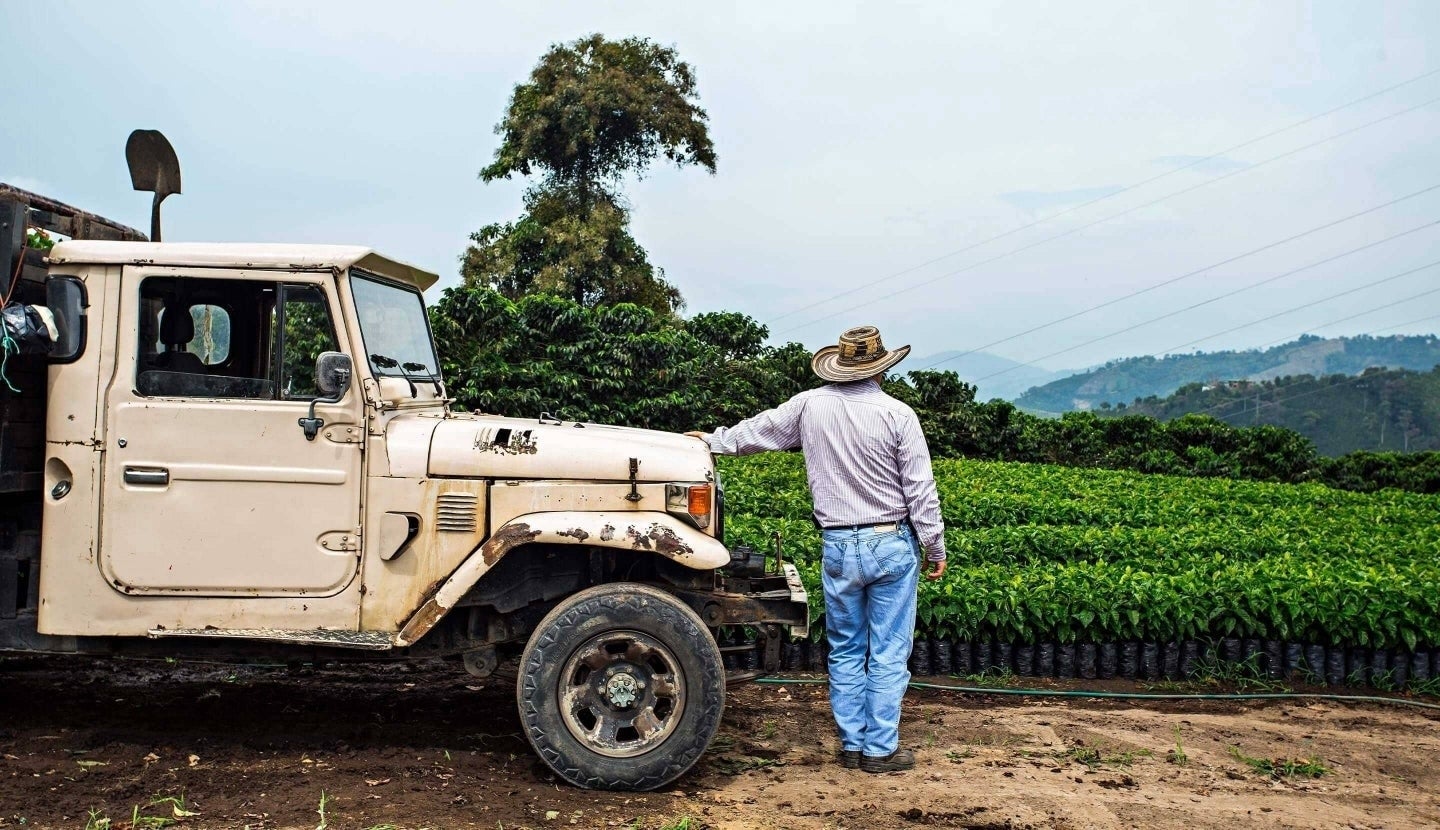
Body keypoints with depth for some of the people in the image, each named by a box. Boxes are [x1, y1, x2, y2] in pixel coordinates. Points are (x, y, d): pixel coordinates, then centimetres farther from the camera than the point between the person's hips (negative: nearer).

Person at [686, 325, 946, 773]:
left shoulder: (810, 405, 0)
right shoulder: (898, 414, -9)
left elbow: (759, 430, 15)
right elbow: (920, 489, -7)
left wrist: (714, 440, 33)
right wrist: (935, 548, 3)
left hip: (838, 547, 3)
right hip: (892, 544, -2)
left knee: (845, 651, 15)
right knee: (888, 652, 5)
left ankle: (852, 744, 21)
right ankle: (880, 749, 10)